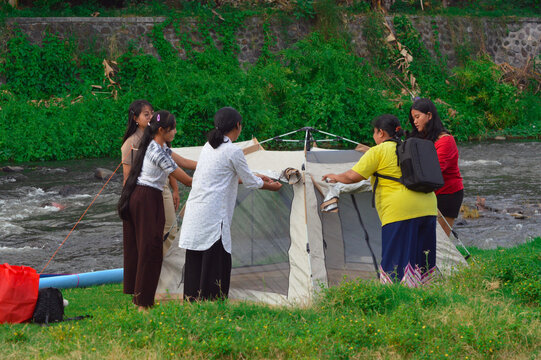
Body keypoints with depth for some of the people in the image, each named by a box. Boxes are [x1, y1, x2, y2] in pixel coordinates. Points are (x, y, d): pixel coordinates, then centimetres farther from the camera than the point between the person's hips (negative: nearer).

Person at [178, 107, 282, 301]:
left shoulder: (208, 147, 15)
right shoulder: (233, 151, -8)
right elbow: (249, 181, 4)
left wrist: (257, 179, 38)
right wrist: (270, 186, 23)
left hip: (194, 212, 8)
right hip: (213, 215, -8)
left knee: (194, 263, 11)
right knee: (216, 262, -3)